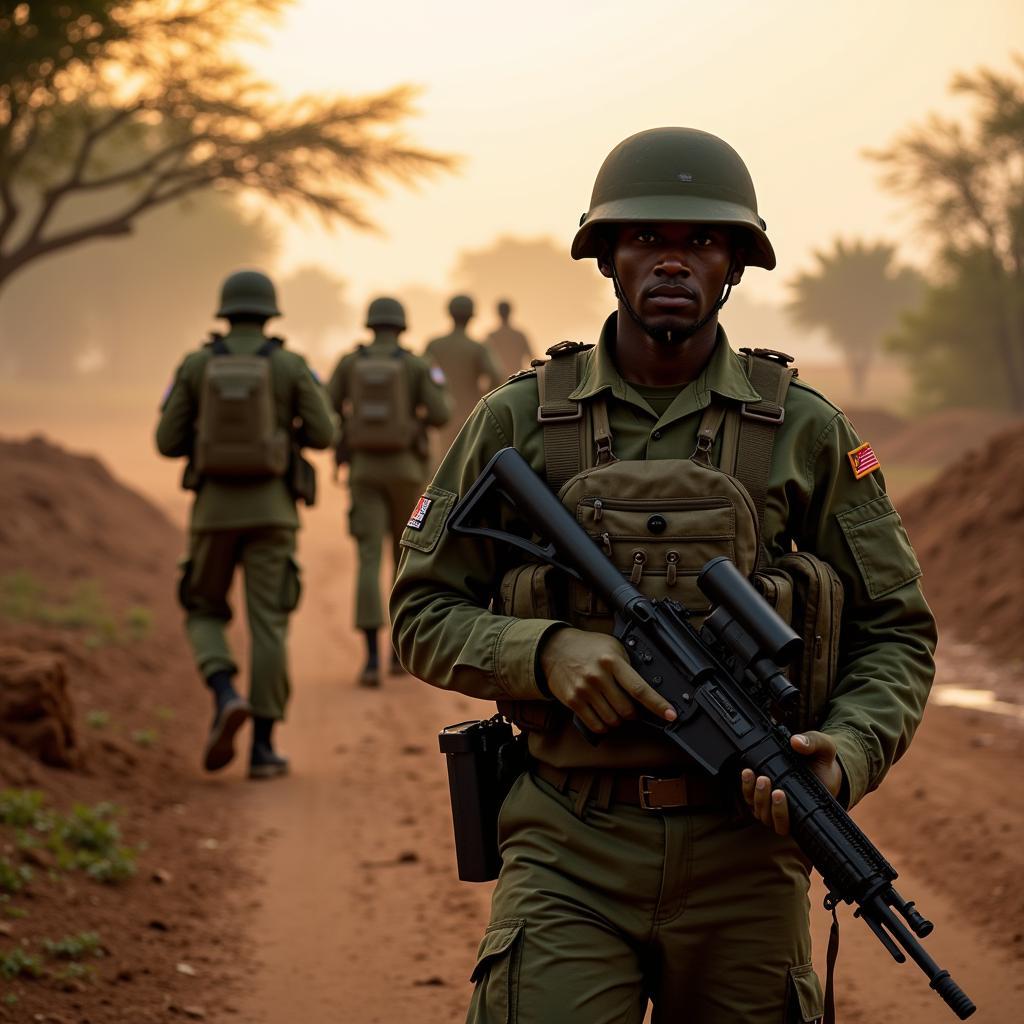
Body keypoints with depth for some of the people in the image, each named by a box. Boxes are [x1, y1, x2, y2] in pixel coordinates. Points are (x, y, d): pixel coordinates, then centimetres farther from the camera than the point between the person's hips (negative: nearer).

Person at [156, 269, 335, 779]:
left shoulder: (195, 365, 3)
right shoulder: (291, 364, 0)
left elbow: (168, 443, 3)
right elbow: (322, 435, -2)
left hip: (214, 508, 1)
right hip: (269, 510, -1)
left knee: (204, 617, 15)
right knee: (268, 625, 2)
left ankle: (226, 700, -14)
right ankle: (263, 746, -2)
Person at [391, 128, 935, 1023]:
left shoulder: (808, 433, 3)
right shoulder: (518, 422, 3)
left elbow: (895, 632, 6)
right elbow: (423, 614, 6)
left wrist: (845, 756, -13)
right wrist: (544, 651, -14)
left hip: (744, 856, 1)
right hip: (568, 856, -1)